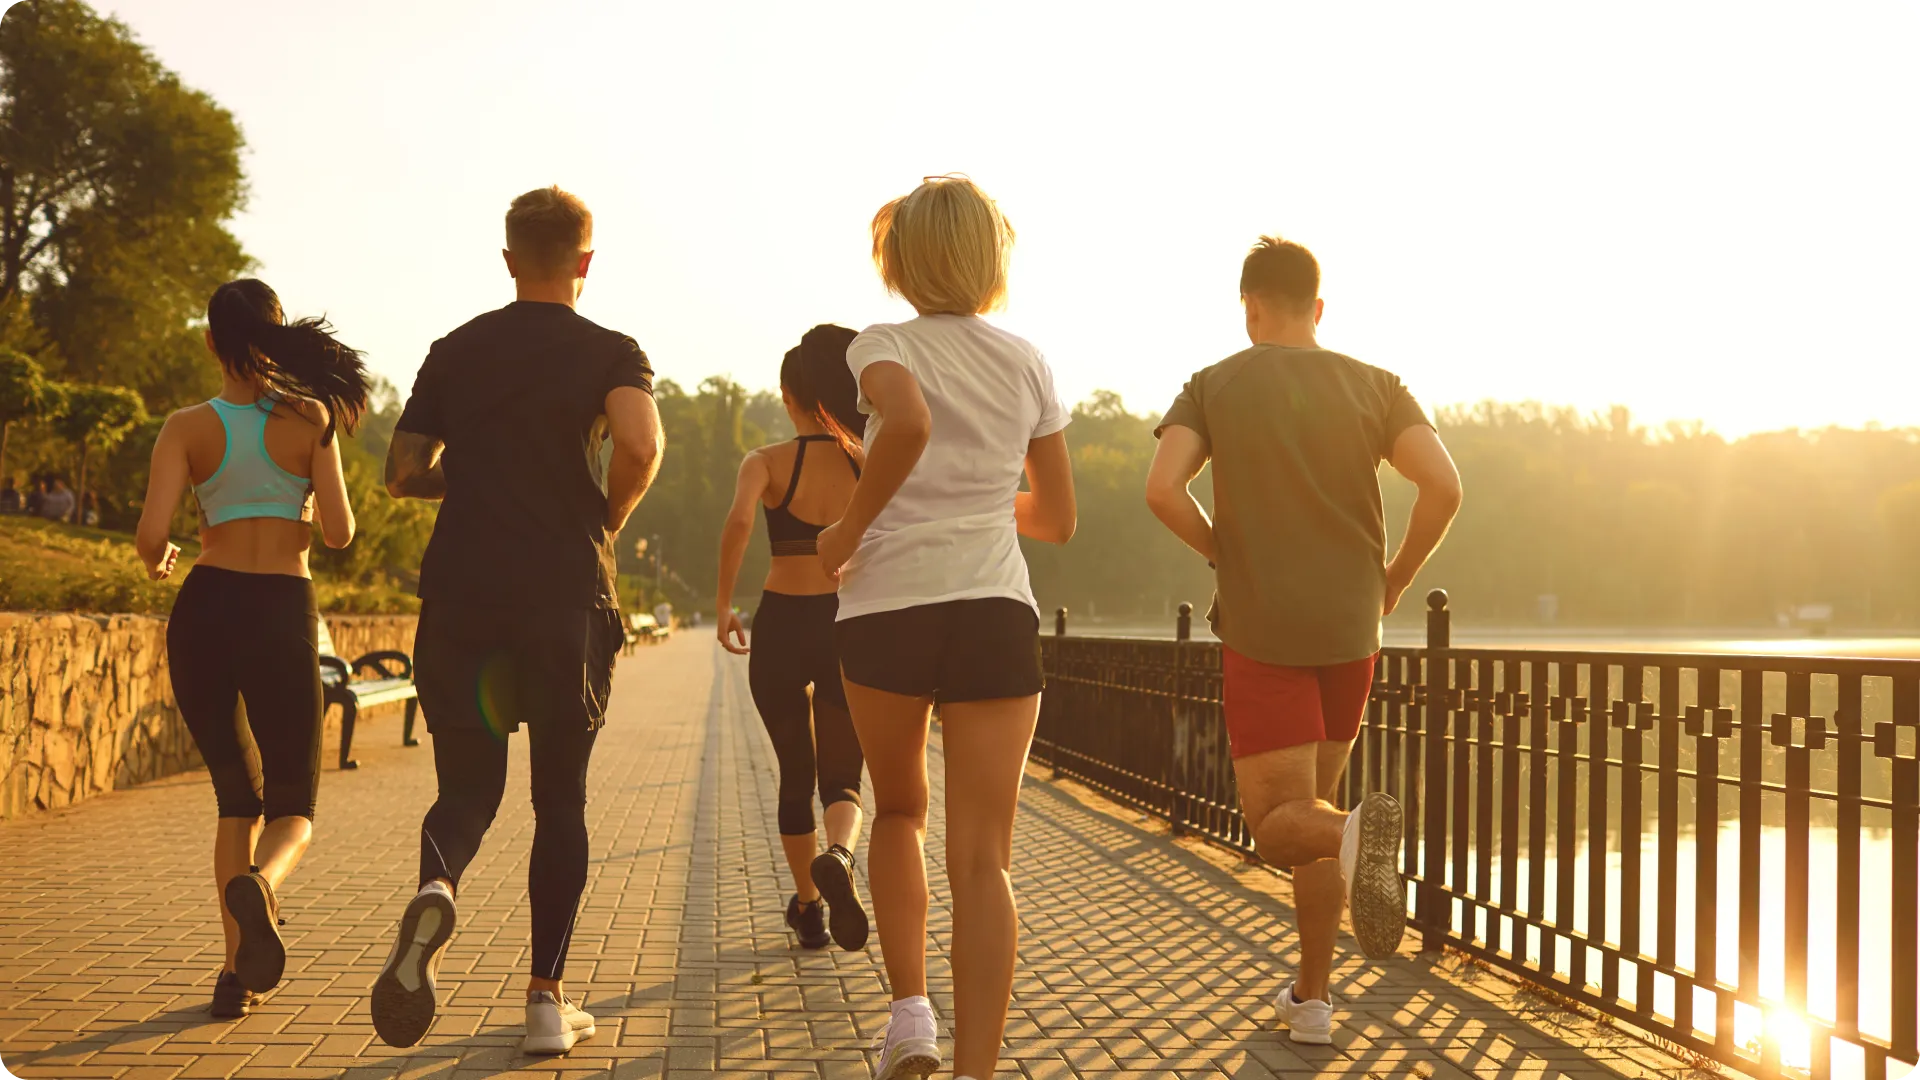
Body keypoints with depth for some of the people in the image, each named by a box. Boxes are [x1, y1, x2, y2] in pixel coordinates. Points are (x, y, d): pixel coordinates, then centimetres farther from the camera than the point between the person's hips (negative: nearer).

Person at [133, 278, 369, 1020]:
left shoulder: (187, 428, -1)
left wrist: (155, 564, 13)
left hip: (204, 611, 2)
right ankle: (258, 884, -28)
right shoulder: (310, 417, -2)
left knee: (237, 796, 19)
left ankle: (238, 971, 12)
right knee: (293, 808, 8)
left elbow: (150, 535, -11)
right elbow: (339, 534, -4)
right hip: (283, 616, -1)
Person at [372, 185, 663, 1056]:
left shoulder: (454, 351, 12)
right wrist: (610, 516, 0)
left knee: (468, 784, 10)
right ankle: (546, 999, 10)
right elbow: (640, 443, -18)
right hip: (565, 594, -2)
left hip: (460, 593, 2)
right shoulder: (608, 352, 2)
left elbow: (402, 473, 11)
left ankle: (436, 888, -25)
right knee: (561, 798, 10)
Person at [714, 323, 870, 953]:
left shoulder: (768, 461, -4)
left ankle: (807, 909, 26)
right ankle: (838, 857, -26)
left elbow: (738, 521, -24)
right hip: (849, 629, 1)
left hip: (781, 627, 0)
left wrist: (723, 605, -14)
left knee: (795, 775, 18)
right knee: (841, 779, 8)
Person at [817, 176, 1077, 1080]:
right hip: (995, 615, 1)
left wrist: (849, 528, -11)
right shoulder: (1028, 364, 11)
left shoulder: (884, 346, 0)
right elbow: (1058, 520, 15)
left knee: (898, 810, 24)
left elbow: (909, 423, -24)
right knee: (983, 860, 0)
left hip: (884, 611, -1)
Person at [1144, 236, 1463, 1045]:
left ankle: (1355, 836, -35)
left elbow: (1161, 489, -16)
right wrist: (1395, 580, 3)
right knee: (1308, 806, 19)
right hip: (1350, 630, 3)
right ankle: (1311, 997, 18)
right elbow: (1444, 484, -12)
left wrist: (1223, 553, 3)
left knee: (1280, 829, 0)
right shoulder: (1373, 387, 3)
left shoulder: (1213, 386, 0)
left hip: (1260, 633, -3)